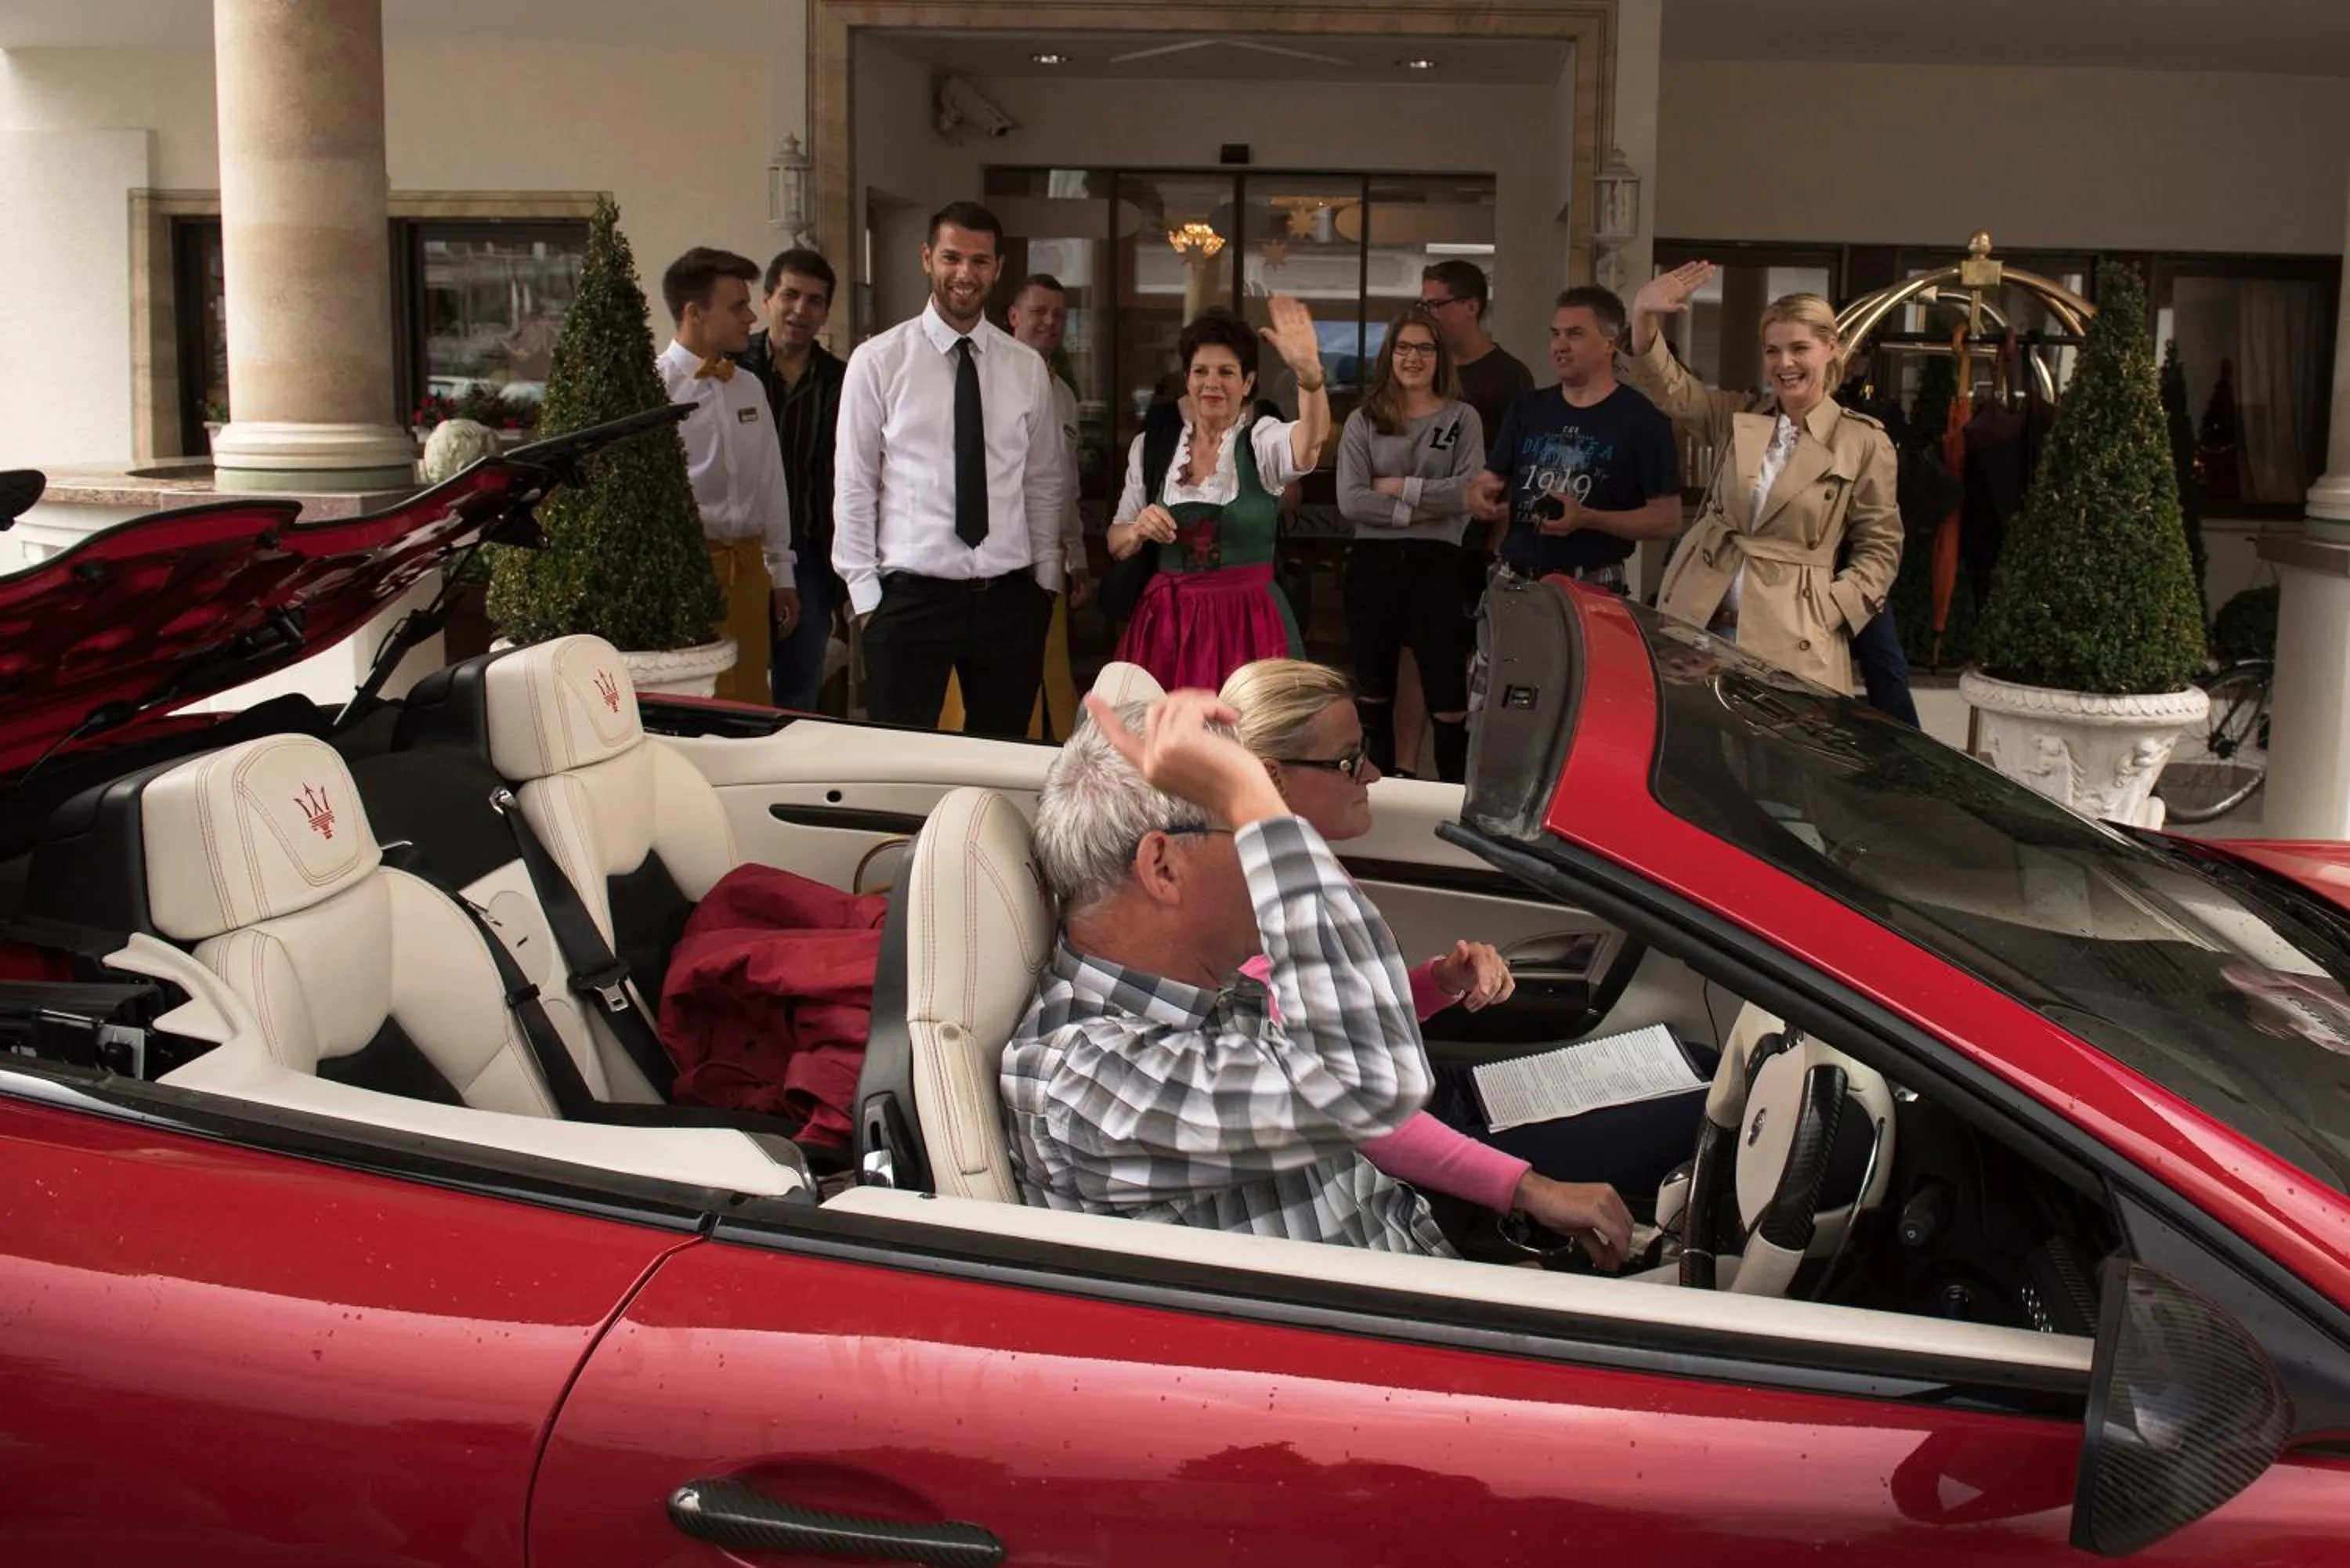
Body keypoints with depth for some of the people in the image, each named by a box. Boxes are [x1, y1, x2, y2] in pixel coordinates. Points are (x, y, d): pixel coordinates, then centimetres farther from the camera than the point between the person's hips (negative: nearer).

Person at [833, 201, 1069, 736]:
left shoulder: (1027, 368, 7)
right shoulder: (878, 362, -2)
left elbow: (1045, 484, 11)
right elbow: (853, 487, -1)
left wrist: (1044, 582, 8)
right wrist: (864, 595, -4)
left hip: (1009, 597, 3)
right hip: (910, 597, -3)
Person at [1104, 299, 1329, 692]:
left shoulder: (1263, 441, -4)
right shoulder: (1150, 447, 6)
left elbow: (1312, 439, -28)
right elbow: (1116, 544, 11)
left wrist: (1308, 371, -46)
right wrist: (1139, 531, -12)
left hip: (1247, 621, -2)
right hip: (1167, 620, 2)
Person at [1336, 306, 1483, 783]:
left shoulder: (1462, 419, 6)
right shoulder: (1363, 421, 7)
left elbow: (1470, 491, -10)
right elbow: (1350, 501, -6)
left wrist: (1399, 486, -9)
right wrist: (1417, 512, -13)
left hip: (1437, 562, -2)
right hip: (1372, 562, 2)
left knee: (1448, 695, -6)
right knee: (1374, 688, 12)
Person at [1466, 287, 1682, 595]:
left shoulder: (1641, 418, -5)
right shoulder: (1527, 409, 11)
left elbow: (1667, 519, -9)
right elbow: (1487, 482, 15)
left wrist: (1588, 519, -20)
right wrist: (1481, 496, -9)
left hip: (1593, 589, -4)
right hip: (1515, 582, 5)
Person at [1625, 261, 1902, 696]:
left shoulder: (1865, 443, -1)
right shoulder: (1738, 417, 10)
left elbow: (1879, 547, 2)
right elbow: (1667, 386, -1)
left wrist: (1829, 614, -11)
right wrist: (1645, 316, -19)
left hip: (1788, 641, -3)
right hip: (1699, 623, 4)